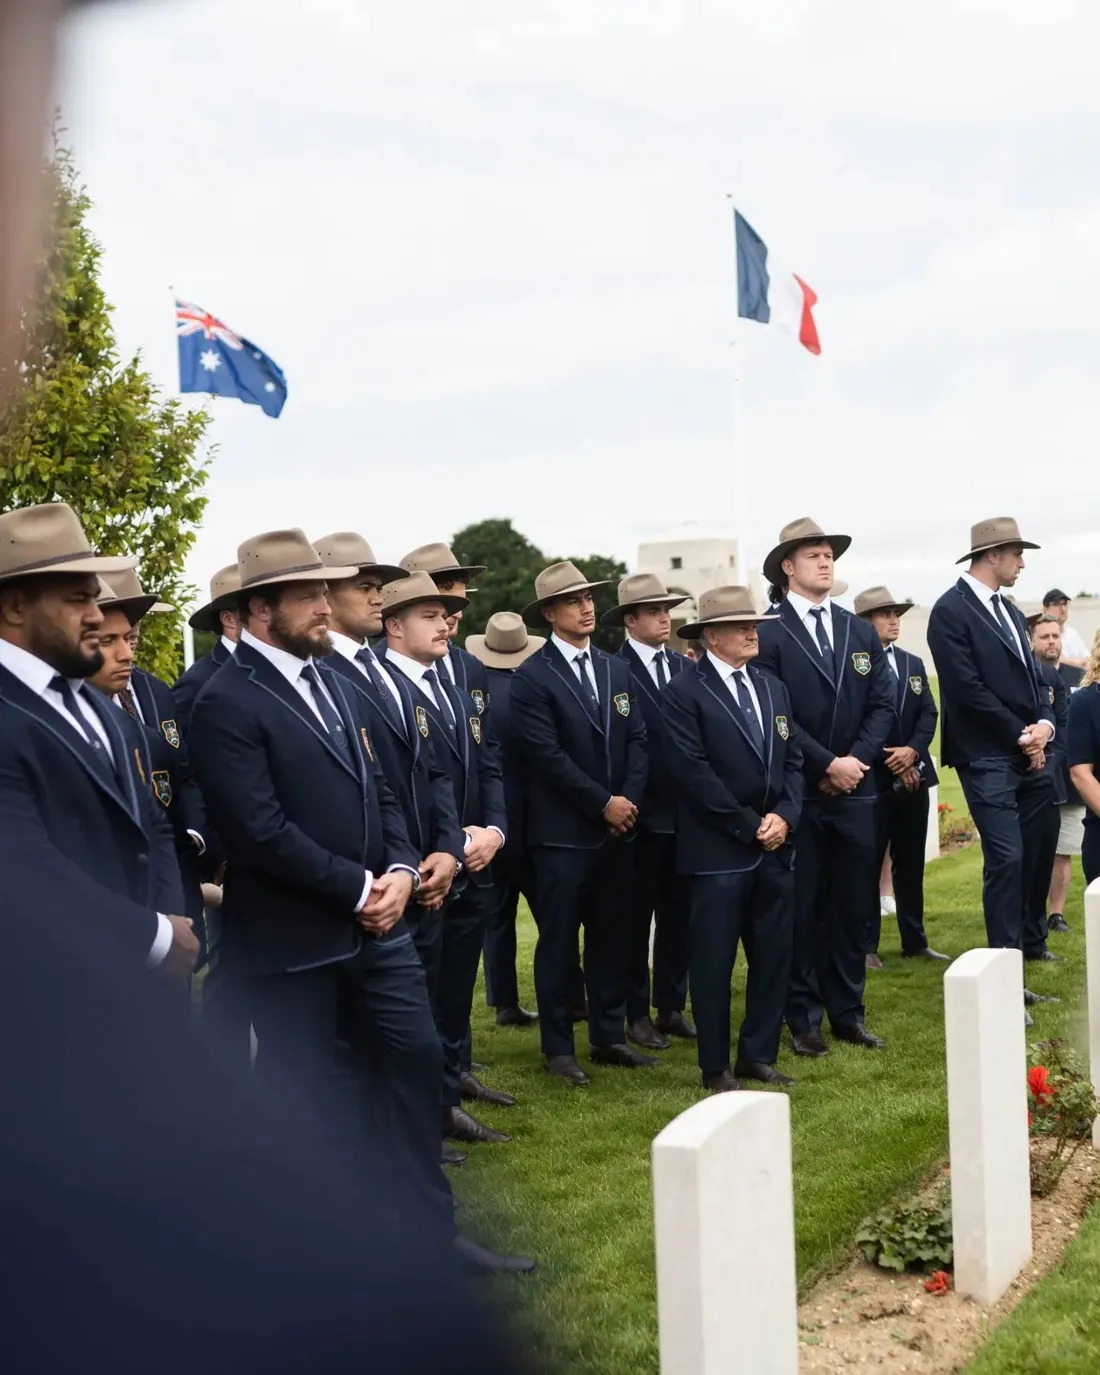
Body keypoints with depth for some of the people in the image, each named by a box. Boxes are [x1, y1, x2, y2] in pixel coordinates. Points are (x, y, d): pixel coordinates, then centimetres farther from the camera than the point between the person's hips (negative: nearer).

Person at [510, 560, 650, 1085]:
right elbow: (546, 755, -15)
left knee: (610, 935, 11)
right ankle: (557, 1047, 12)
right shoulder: (532, 676, -9)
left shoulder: (617, 670, 12)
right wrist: (603, 803, -14)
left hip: (618, 826, 6)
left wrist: (630, 799, -7)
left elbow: (637, 739, 7)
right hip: (563, 831, -5)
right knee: (559, 940, 2)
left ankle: (608, 1036, 22)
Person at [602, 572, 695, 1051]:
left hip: (685, 811, 5)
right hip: (641, 812, -5)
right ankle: (637, 1014, 15)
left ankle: (672, 1007, 22)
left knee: (678, 914, 12)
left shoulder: (685, 668, 9)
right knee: (636, 916, 6)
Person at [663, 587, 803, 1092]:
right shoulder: (685, 691, -7)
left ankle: (759, 1055, 22)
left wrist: (784, 816, -4)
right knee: (713, 961, 1)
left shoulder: (773, 689, 15)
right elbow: (692, 770, -13)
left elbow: (792, 759, 13)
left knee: (774, 955, 9)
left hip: (776, 846, 6)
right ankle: (716, 1067, 12)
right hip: (718, 850, -6)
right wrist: (748, 825, -12)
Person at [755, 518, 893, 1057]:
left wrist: (858, 759, -8)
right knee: (800, 907, 4)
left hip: (855, 791, 5)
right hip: (797, 792, -5)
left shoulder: (860, 631, 12)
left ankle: (847, 1011, 21)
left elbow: (882, 704, 7)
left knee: (855, 905, 10)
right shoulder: (768, 633, -6)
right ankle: (803, 1018, 13)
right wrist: (827, 765, -14)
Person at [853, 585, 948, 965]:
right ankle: (866, 945, 5)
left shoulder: (914, 664, 15)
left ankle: (915, 940, 18)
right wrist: (888, 760, -14)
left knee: (911, 862, 11)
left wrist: (912, 750, -10)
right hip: (872, 777, -6)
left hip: (913, 776, 6)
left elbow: (929, 713, 8)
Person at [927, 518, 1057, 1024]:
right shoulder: (951, 610, -9)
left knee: (1026, 864, 8)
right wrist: (1021, 736, -11)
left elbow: (1029, 676, 16)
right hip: (988, 759, -8)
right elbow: (968, 688, -16)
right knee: (1006, 861, -11)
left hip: (1029, 756, 8)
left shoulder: (1010, 612, 16)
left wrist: (1044, 724, -4)